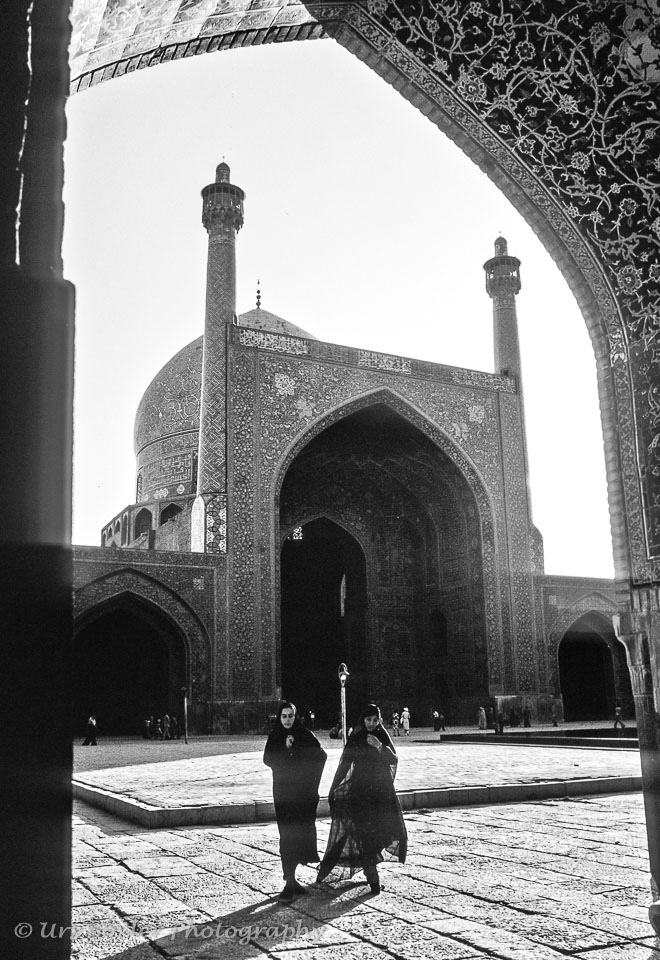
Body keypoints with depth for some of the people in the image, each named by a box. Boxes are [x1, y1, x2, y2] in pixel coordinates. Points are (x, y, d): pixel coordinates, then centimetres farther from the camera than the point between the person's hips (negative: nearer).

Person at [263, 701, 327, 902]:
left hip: (304, 792, 1)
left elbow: (321, 755, 4)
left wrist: (312, 777, -2)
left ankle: (291, 879, 19)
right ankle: (289, 882, -7)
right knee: (288, 836, -7)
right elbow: (268, 759, -7)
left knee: (301, 835, 4)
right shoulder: (274, 736, 2)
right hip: (283, 792, -1)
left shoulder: (305, 734, 1)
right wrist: (285, 748, -19)